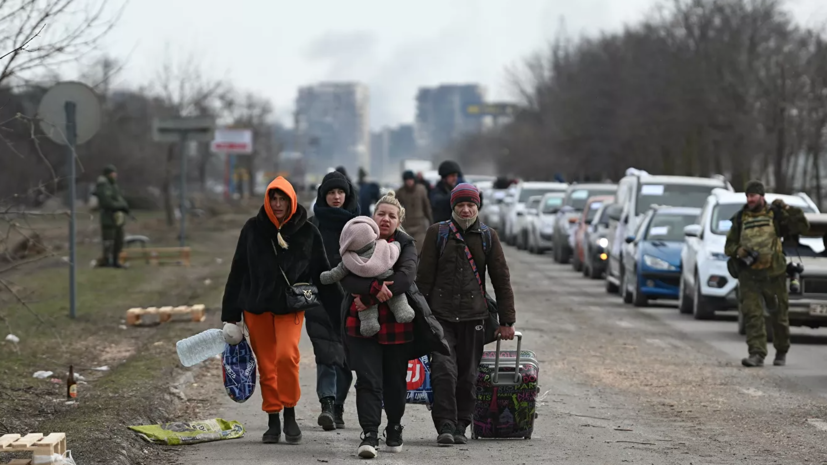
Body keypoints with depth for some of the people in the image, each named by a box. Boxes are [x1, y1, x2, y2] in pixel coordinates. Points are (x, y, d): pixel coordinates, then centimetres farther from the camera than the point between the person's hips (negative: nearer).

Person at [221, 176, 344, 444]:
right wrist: (230, 315, 6)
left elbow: (323, 276, 3)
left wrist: (339, 315, -1)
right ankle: (273, 422, 16)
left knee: (287, 355, -21)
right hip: (257, 307, 2)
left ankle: (290, 415, -6)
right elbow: (238, 272, 7)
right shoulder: (253, 229, 2)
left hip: (291, 307, -2)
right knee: (266, 366, 4)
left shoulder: (307, 233, 0)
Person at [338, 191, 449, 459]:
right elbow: (346, 278, -10)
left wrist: (369, 298, -23)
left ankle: (394, 431, 30)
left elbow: (406, 276, -17)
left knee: (395, 381, 11)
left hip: (397, 326, 1)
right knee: (368, 380, -10)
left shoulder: (405, 245, 1)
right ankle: (369, 435, -12)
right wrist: (373, 287, -29)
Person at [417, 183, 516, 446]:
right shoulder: (437, 233, 4)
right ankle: (445, 426, -12)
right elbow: (424, 276, 4)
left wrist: (507, 321, 6)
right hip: (440, 315, -2)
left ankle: (461, 427, 15)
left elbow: (501, 280, 9)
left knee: (468, 375, 5)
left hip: (473, 316, 2)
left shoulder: (488, 237, 8)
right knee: (444, 370, -13)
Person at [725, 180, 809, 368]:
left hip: (773, 274, -1)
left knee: (779, 315, 9)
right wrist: (739, 251, -8)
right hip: (748, 275, 1)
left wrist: (786, 209, -11)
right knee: (752, 314, -11)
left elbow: (802, 226, -2)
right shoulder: (740, 219, 10)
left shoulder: (775, 215, 4)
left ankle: (781, 352, 27)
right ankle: (757, 354, -14)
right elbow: (729, 246, 13)